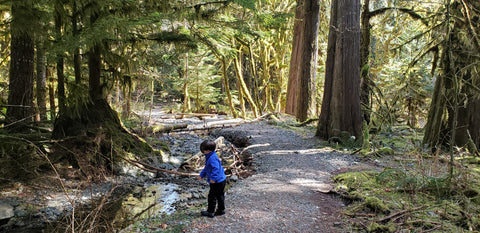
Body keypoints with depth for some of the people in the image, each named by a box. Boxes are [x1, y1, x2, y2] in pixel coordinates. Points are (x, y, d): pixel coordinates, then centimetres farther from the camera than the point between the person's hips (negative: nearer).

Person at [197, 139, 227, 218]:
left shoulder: (212, 158, -24)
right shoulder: (209, 157, 11)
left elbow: (216, 168, -32)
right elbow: (206, 168, 24)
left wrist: (213, 178, -36)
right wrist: (202, 175, 28)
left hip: (217, 182, -10)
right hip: (222, 180, 10)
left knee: (212, 196, 2)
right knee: (220, 196, 19)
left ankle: (210, 212, 12)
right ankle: (221, 210, 31)